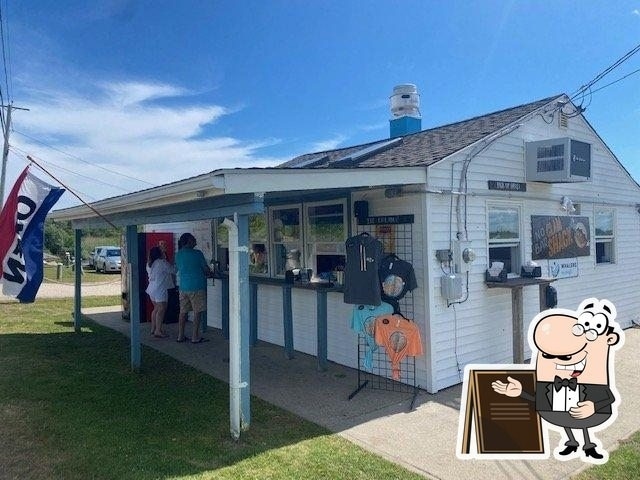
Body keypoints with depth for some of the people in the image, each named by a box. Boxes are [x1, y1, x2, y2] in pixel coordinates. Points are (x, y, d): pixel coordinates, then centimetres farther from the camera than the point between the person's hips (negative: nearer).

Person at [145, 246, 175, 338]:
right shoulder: (162, 263, -14)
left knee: (156, 309, 17)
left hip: (152, 289, 8)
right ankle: (158, 331, -7)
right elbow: (173, 270, -9)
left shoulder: (149, 264, 10)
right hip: (160, 289, -8)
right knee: (161, 309, -6)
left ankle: (153, 329, 22)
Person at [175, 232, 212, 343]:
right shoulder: (197, 253, -9)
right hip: (196, 286, -6)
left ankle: (180, 336, 18)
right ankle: (195, 337, 3)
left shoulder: (178, 254, 8)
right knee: (197, 312, 1)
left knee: (183, 311, 12)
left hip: (183, 286, 6)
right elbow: (206, 269, -2)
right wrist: (209, 273, 23)